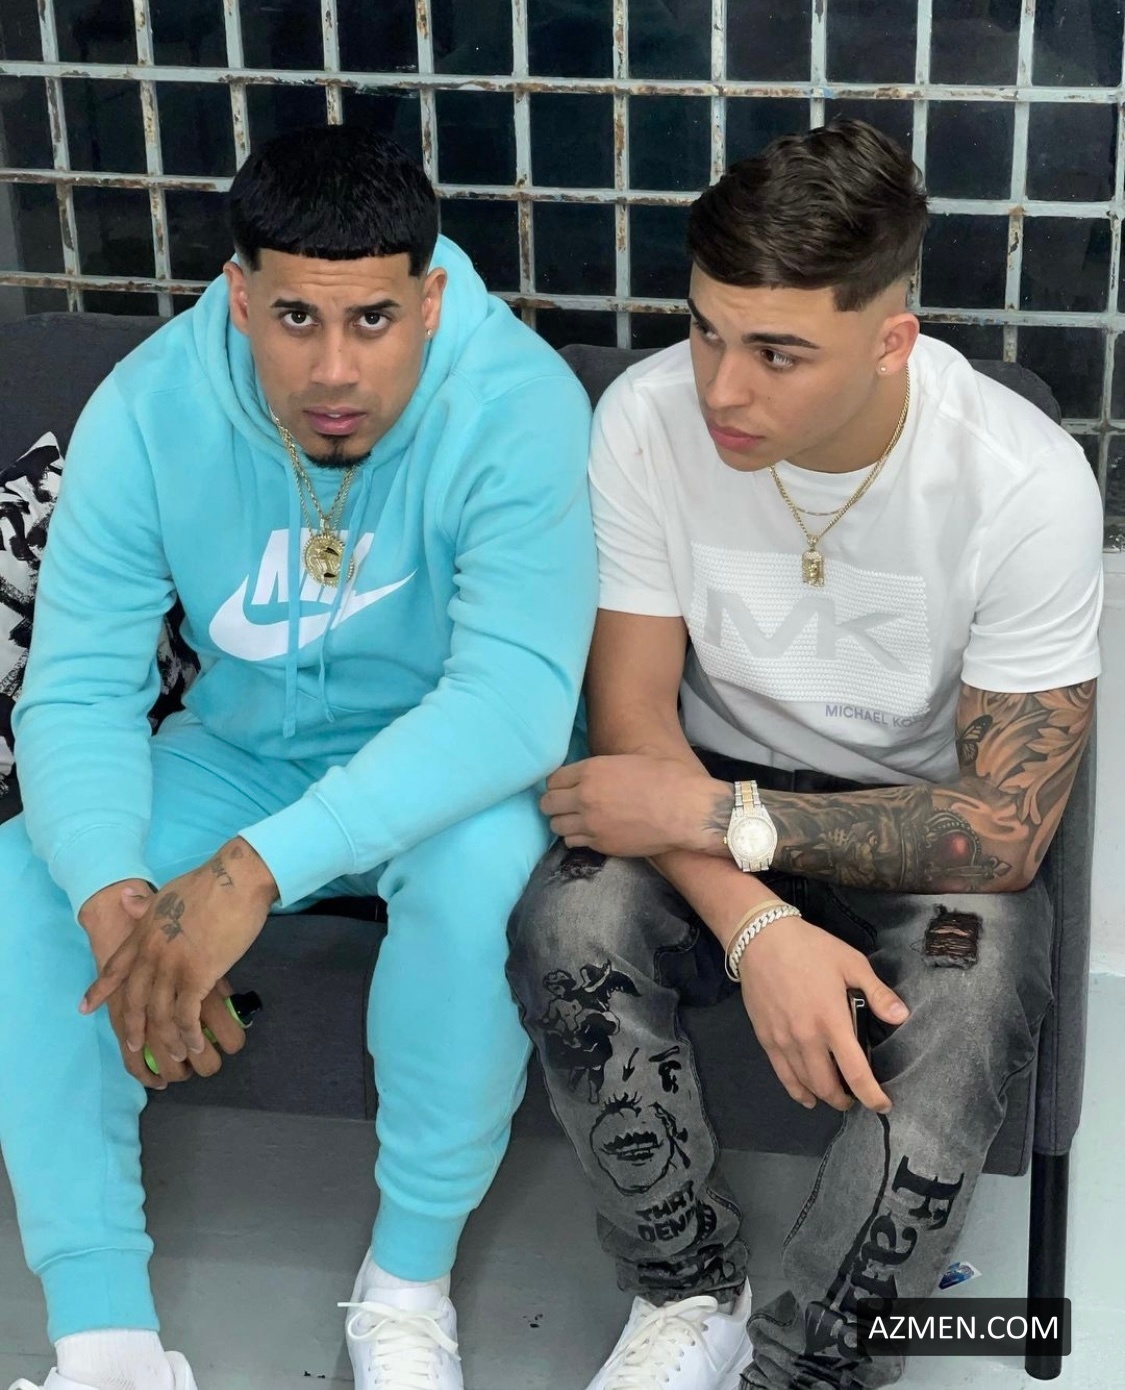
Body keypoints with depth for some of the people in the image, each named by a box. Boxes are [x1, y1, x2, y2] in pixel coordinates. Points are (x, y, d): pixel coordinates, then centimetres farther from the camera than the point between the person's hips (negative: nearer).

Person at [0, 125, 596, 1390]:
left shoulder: (517, 406, -28)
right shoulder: (147, 413, -17)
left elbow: (515, 695, -37)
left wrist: (256, 870, -48)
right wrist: (113, 898, -39)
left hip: (446, 769, -3)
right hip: (242, 754, 3)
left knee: (482, 860, -37)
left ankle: (409, 1283, -14)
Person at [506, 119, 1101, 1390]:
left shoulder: (1025, 483, -23)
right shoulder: (648, 419, -18)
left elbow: (1006, 827, -20)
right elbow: (632, 716, -12)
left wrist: (713, 814, -26)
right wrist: (757, 927, -29)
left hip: (925, 831, -1)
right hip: (713, 802, 2)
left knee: (962, 1029, -33)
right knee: (568, 931, -29)